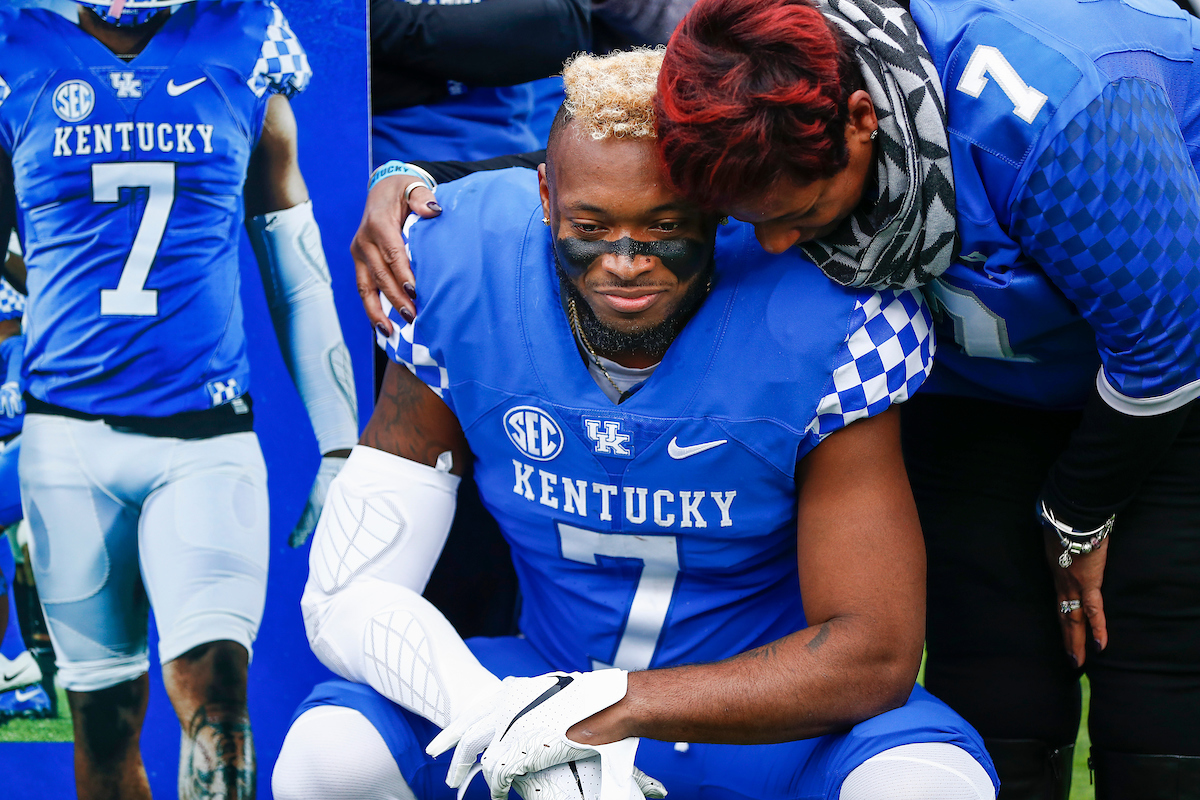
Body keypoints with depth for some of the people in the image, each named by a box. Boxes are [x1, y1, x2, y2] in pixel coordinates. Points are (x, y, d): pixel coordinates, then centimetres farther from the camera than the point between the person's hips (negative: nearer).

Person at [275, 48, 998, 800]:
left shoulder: (821, 329, -20)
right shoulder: (461, 287, -14)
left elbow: (873, 653, -20)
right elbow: (348, 595, -14)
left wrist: (607, 709, -33)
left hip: (765, 707, -2)